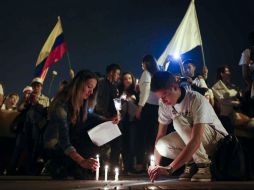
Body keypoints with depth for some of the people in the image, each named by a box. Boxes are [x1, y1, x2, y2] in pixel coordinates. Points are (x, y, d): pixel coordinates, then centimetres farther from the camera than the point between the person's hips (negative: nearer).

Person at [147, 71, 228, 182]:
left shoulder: (197, 100, -29)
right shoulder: (164, 103, -9)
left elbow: (196, 141, -39)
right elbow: (160, 135, -3)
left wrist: (170, 168, -46)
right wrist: (155, 165, -13)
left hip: (218, 140, -6)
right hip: (189, 141, 6)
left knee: (179, 120, -30)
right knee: (162, 146, -22)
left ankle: (204, 164, -19)